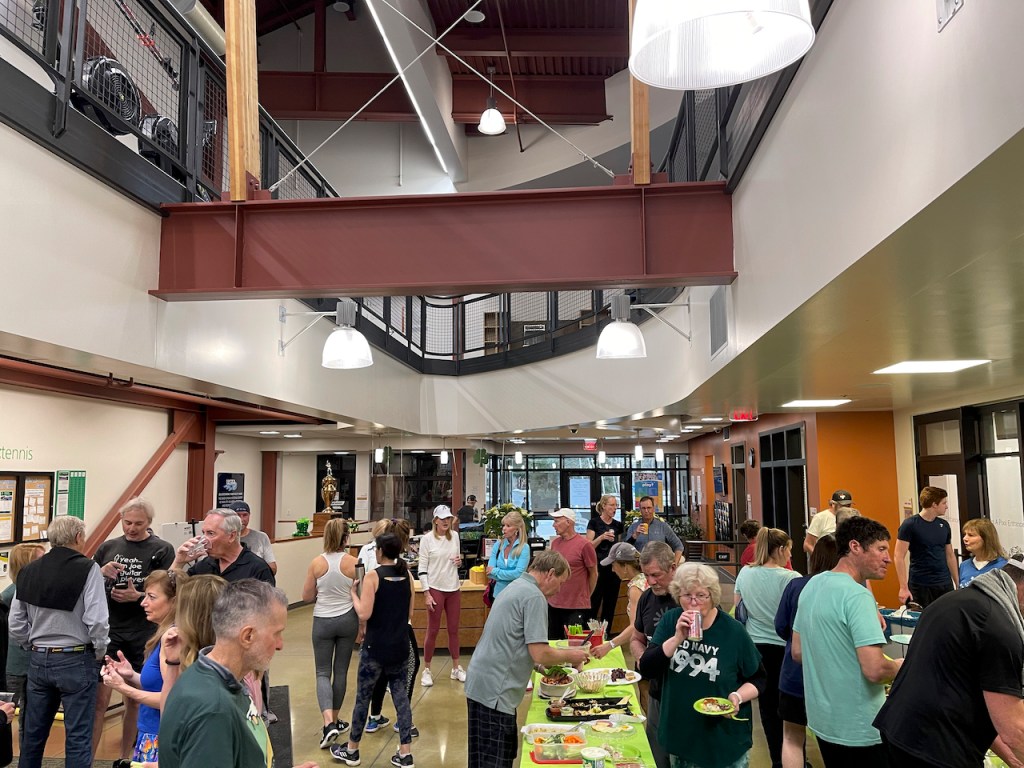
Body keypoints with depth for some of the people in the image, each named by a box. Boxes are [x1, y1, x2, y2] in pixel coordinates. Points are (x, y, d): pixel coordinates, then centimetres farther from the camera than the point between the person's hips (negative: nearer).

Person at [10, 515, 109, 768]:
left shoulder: (28, 571, 3)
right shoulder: (87, 569, -14)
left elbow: (16, 625, 5)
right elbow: (96, 621, -18)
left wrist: (36, 648, 18)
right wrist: (99, 653, -3)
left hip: (38, 660, 6)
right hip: (76, 661, -5)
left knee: (33, 733, 19)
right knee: (78, 736, 3)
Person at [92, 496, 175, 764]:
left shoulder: (162, 550, -3)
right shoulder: (108, 547, 6)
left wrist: (137, 596, -21)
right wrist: (101, 573, -11)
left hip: (144, 634, -1)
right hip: (108, 630, 1)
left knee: (135, 699, 11)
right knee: (100, 698, -4)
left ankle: (124, 758, 26)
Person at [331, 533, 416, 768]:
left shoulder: (373, 576, -13)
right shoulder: (407, 575, 2)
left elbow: (364, 614, -16)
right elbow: (409, 614, 8)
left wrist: (354, 593, -2)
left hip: (376, 647, -4)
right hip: (400, 646, 4)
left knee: (363, 697, 11)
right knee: (401, 696, 10)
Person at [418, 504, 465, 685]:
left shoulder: (455, 536, 4)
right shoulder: (427, 538, -9)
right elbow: (422, 568, -9)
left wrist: (459, 561, -6)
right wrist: (426, 594, -13)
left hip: (454, 588, 4)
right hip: (435, 589, -4)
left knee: (454, 629, 11)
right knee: (433, 631, 3)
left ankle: (456, 668, 23)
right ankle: (426, 670, 16)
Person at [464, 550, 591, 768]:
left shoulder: (516, 586, 15)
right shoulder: (534, 596, -15)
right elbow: (540, 654, -19)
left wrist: (563, 654, 20)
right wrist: (570, 656, -1)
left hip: (481, 683, 9)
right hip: (495, 691, -9)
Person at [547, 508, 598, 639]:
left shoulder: (584, 545, -12)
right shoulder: (555, 542, 5)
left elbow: (593, 574, -3)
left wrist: (586, 597, 4)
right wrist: (549, 594, 14)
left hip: (577, 608, -6)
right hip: (553, 605, 6)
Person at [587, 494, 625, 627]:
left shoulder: (618, 525, 10)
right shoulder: (594, 522, -4)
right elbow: (588, 546, -8)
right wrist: (602, 537, -21)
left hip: (613, 569, 5)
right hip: (598, 568, -5)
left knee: (610, 606, 8)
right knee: (593, 604, -8)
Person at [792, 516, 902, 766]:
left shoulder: (812, 585, 4)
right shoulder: (857, 596, -22)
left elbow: (798, 653, 11)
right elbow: (875, 670, -27)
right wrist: (899, 666, -7)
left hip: (822, 719, 8)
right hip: (859, 729, -8)